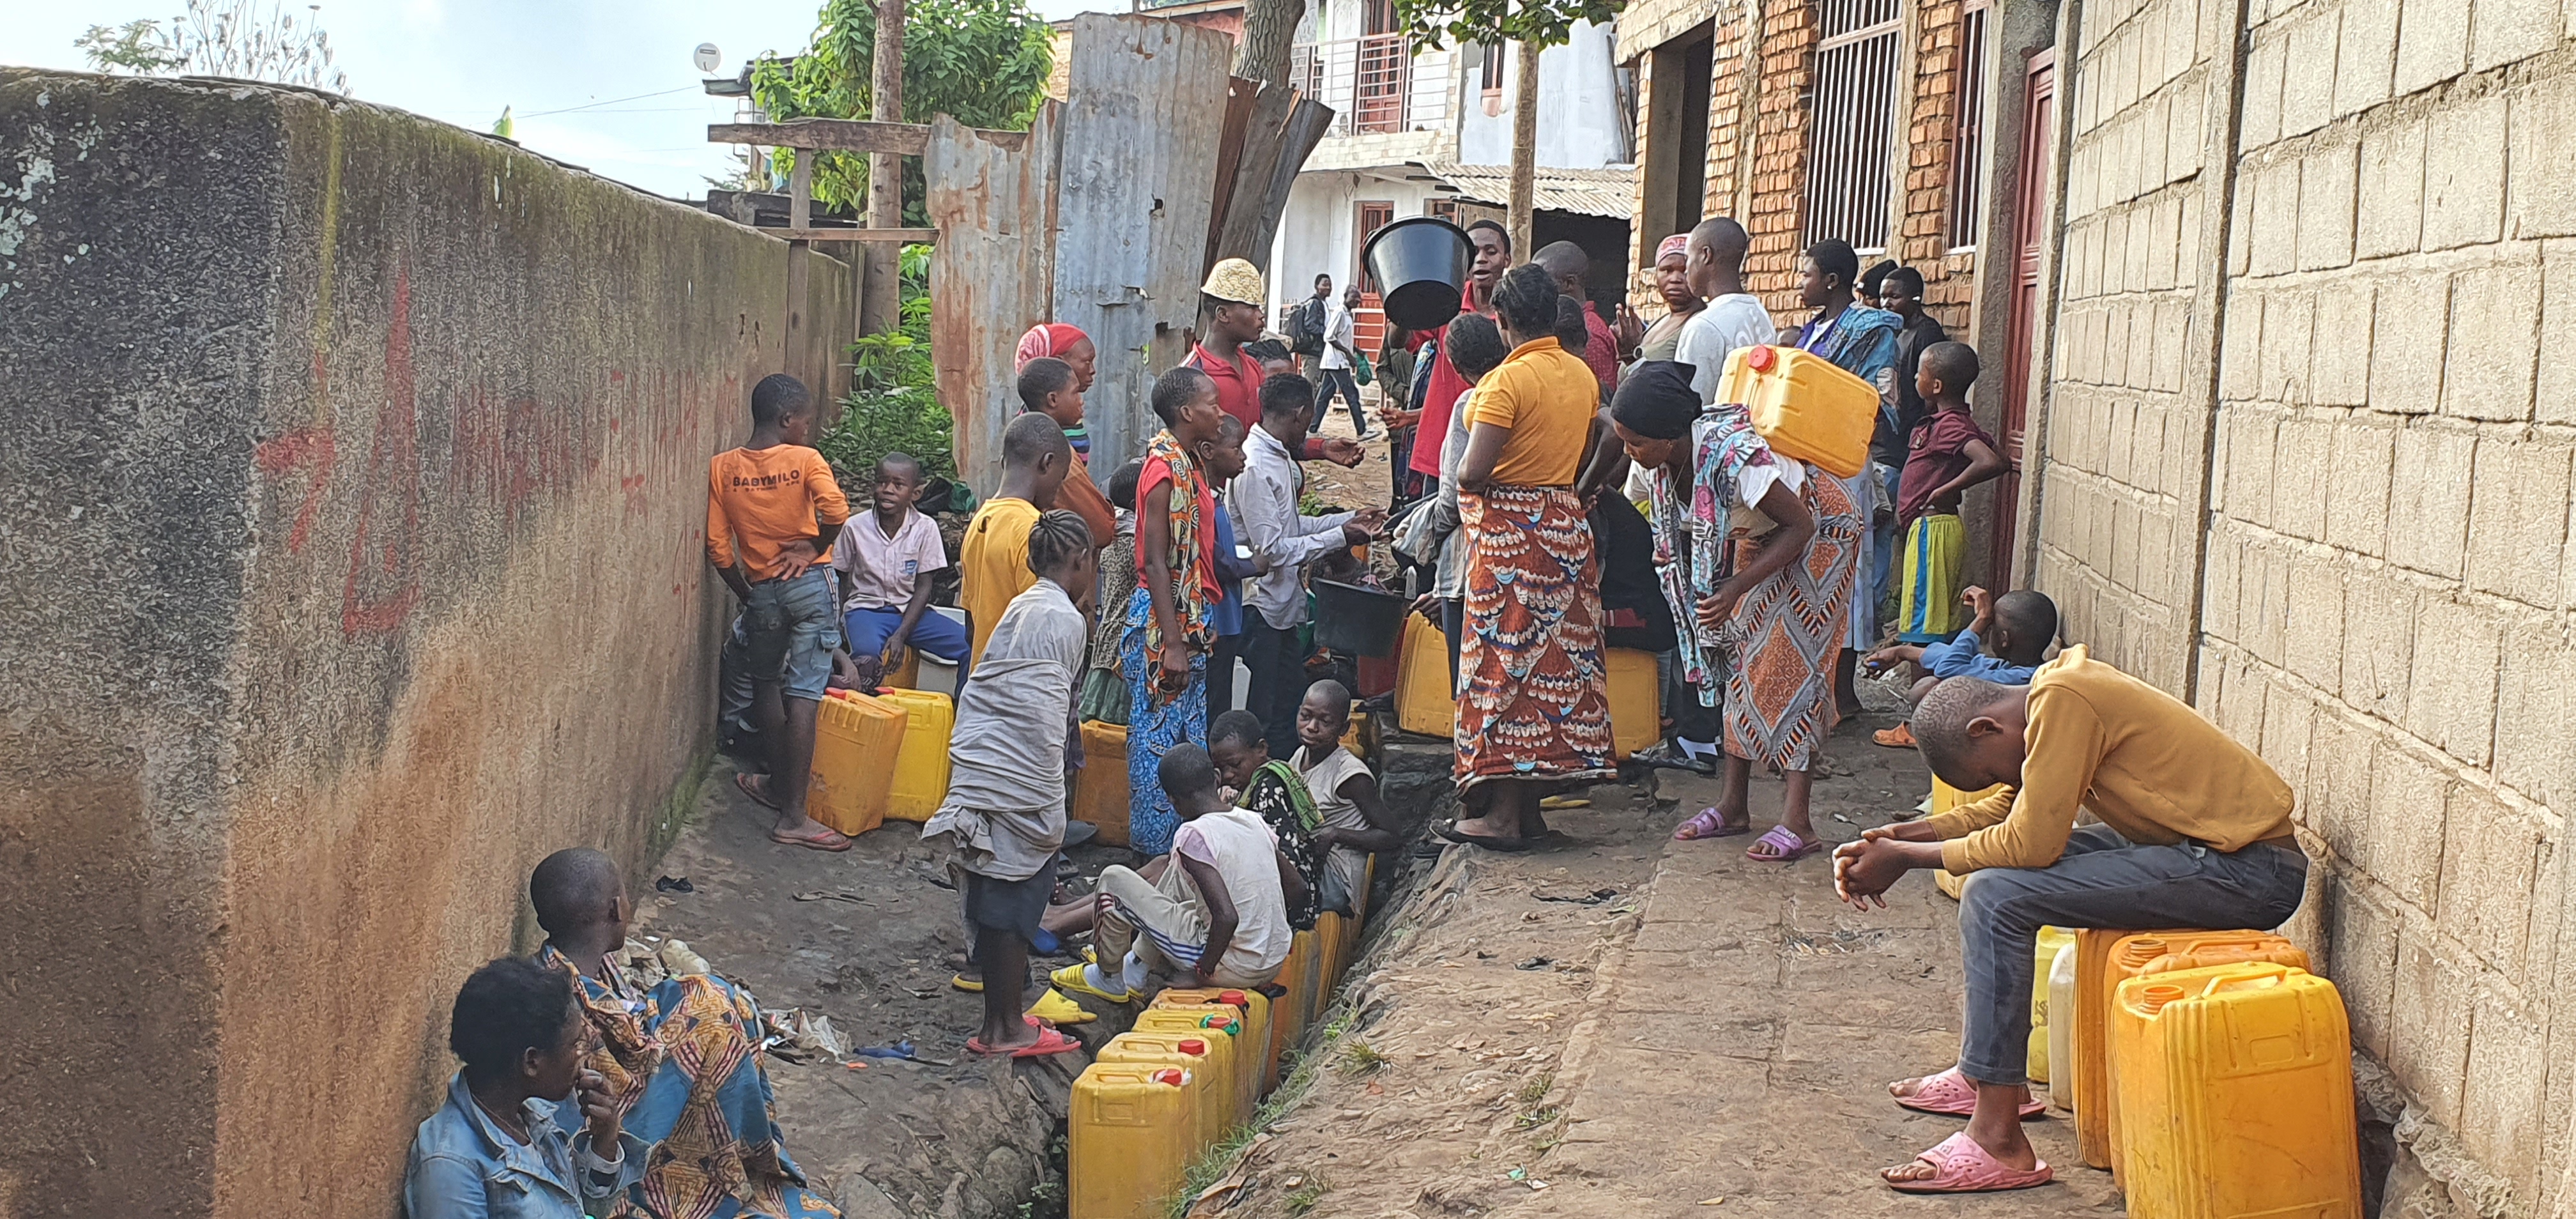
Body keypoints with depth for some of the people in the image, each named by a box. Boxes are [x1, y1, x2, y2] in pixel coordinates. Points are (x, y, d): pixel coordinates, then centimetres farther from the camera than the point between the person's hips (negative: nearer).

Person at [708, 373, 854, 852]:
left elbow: (718, 548, -1)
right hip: (810, 585, -3)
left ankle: (779, 783, 38)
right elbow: (837, 513, -26)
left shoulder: (722, 468, 0)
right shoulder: (805, 460, -9)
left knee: (767, 683, 25)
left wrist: (746, 595, 12)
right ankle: (793, 816, -6)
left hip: (762, 591, 3)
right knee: (802, 695, -4)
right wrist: (813, 546, -7)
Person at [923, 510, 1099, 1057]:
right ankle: (1006, 1029, 6)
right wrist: (1051, 807, -12)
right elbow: (1043, 719, -15)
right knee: (1013, 904, -1)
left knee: (995, 904, 14)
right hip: (1018, 785, -9)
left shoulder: (1022, 608, 15)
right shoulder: (1063, 619, -11)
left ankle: (1001, 1021, 22)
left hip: (978, 770, 9)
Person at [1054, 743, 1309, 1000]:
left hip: (1231, 967, -8)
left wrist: (1205, 969, -14)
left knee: (1114, 879, 0)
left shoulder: (1193, 836, -18)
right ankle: (1136, 970, 35)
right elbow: (1297, 888, 11)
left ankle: (1108, 979, 22)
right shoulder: (1254, 821, 3)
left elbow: (1227, 916, -28)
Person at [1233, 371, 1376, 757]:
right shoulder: (1255, 467, -22)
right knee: (1268, 717, -3)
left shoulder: (1279, 458, 10)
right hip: (1262, 606, -10)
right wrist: (1338, 536, -17)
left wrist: (1347, 520, 11)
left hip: (1282, 606, 10)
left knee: (1292, 705, 16)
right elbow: (1270, 549, -23)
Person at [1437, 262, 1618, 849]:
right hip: (1567, 526, 7)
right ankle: (1531, 802, 16)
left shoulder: (1507, 380, -17)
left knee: (1507, 657, -3)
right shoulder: (1584, 376, 6)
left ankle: (1503, 814, -2)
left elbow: (1472, 471, -20)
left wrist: (1463, 477, 0)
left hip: (1508, 530, -7)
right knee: (1560, 656, 10)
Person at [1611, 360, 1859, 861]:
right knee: (1741, 660, 5)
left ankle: (1797, 823, -14)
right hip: (1758, 538, 8)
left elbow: (1800, 525, -30)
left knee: (1789, 665, -13)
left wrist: (1737, 588, -35)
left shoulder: (1732, 455, -38)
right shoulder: (1660, 462, -15)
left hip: (1818, 534, -8)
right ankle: (1734, 806, 10)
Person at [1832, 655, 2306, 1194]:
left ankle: (1998, 1142, -14)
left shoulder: (2062, 701, -19)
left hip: (2250, 872, -11)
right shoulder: (2055, 691, 11)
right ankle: (1987, 1074, 24)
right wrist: (1901, 837, 8)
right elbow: (2006, 809, 20)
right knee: (1995, 862, 16)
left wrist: (1908, 858, -9)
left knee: (1996, 896, -16)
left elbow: (2030, 843, -20)